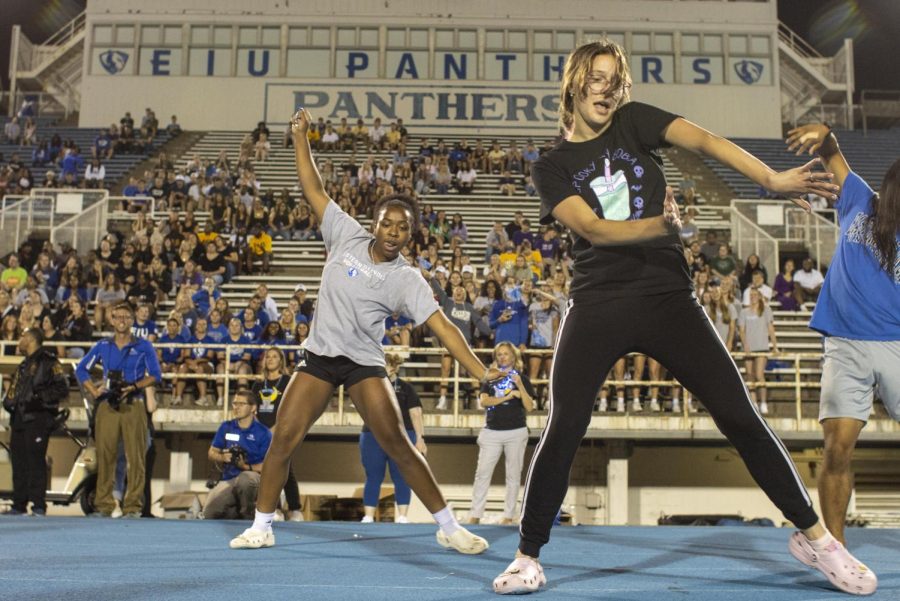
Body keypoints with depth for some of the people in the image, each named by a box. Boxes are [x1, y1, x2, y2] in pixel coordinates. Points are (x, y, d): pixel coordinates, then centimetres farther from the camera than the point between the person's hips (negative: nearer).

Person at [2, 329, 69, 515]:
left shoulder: (48, 361, -5)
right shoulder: (23, 365, 23)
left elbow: (62, 388, -13)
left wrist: (40, 397, -16)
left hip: (38, 418, -9)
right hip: (19, 419, 9)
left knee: (36, 461, -11)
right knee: (19, 463, 8)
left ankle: (39, 505, -8)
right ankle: (19, 505, 13)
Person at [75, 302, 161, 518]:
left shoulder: (143, 346, 8)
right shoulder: (102, 346, 14)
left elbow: (155, 375, 4)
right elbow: (81, 369, 17)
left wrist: (134, 387, -10)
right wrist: (94, 391, 3)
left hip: (133, 405, -2)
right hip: (107, 405, 2)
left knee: (135, 457, -6)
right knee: (104, 455, -1)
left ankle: (133, 506, -2)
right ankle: (104, 505, 6)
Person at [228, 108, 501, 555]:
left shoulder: (406, 280, -9)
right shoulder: (347, 236, -1)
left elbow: (443, 327, -16)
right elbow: (314, 190, 3)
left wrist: (481, 371, -26)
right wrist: (300, 137, 0)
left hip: (364, 363, -2)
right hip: (318, 356, 3)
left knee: (396, 444, -11)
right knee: (283, 439, -4)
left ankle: (449, 527, -1)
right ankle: (261, 526, 13)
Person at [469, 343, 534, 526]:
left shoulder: (522, 378, 6)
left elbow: (529, 407, -5)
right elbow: (483, 401, -5)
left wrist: (520, 385, -17)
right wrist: (508, 396, -13)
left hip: (516, 432, -1)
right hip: (492, 432, 1)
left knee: (513, 474, 2)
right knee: (482, 473, -3)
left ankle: (509, 515, 8)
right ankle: (475, 514, -1)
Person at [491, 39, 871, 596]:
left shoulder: (633, 121, 7)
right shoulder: (552, 166, 5)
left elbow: (702, 139, -10)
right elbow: (592, 228, -11)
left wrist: (773, 179, -26)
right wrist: (659, 225, -29)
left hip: (668, 298, 1)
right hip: (598, 306, 0)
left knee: (741, 416, 1)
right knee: (563, 431, -6)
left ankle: (820, 537, 14)